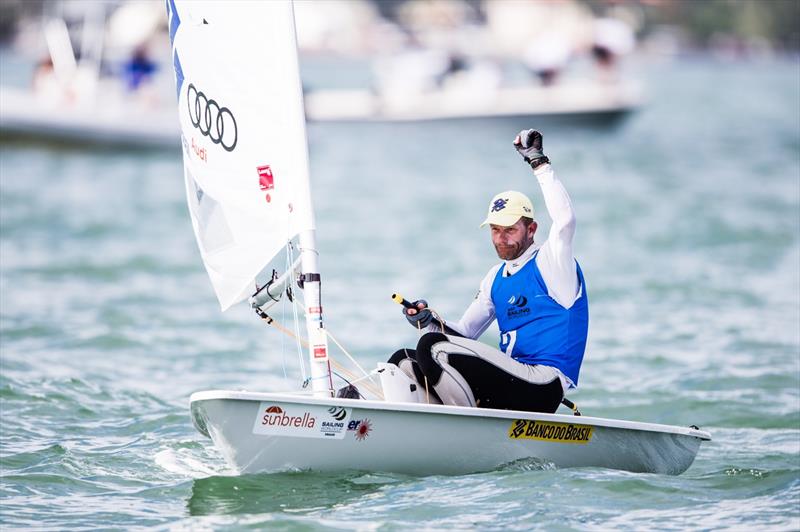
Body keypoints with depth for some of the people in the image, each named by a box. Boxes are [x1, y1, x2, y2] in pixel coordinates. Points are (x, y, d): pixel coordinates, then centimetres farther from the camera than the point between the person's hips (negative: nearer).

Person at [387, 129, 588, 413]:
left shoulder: (548, 264, -1)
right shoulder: (496, 278, 22)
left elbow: (565, 220, -22)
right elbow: (465, 332, 24)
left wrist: (539, 162, -16)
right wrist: (430, 321, 2)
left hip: (542, 388, -9)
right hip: (508, 385, 9)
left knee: (432, 348, -22)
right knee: (403, 360, 3)